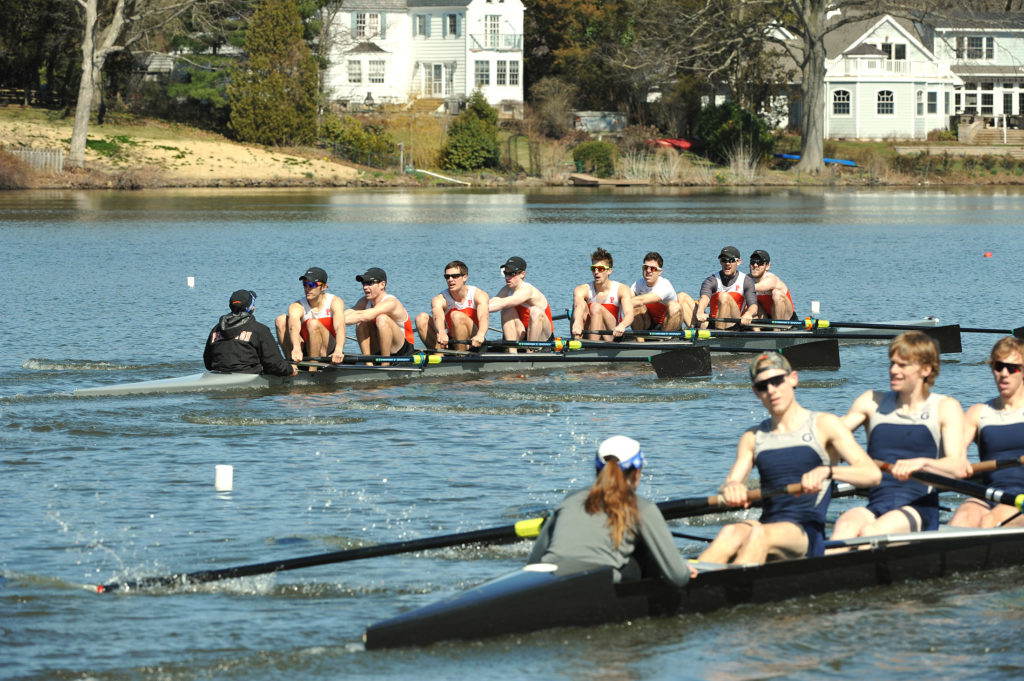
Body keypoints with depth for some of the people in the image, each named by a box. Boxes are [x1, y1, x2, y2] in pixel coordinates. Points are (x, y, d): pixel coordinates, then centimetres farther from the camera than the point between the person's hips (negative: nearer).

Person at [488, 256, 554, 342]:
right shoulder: (507, 290, 1)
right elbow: (495, 301, -18)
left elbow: (502, 304, -36)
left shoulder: (527, 290, -22)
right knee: (507, 311, -16)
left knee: (535, 311, -33)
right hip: (522, 336, 6)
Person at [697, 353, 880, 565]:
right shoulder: (753, 437, 20)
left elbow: (872, 474, -6)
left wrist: (827, 471, -26)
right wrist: (730, 488, -20)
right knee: (731, 533, -33)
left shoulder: (824, 425, 7)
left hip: (808, 534, -3)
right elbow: (733, 480, 7)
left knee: (761, 534, -36)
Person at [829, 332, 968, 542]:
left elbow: (958, 467, -7)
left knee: (870, 532, -35)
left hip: (919, 510, -2)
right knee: (845, 524, -34)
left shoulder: (945, 408, 8)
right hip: (876, 506, 2)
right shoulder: (872, 402, 19)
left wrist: (921, 463, -27)